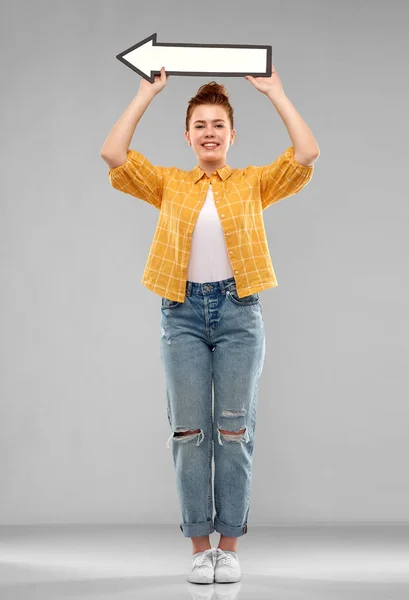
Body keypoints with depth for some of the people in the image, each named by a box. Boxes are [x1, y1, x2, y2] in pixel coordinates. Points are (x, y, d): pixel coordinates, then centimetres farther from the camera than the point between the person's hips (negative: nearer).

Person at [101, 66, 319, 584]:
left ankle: (229, 546, 10)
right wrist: (148, 93, 3)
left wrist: (274, 92, 2)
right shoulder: (168, 184, 10)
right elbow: (113, 153, -1)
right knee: (189, 431, 1)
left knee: (235, 431, 1)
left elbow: (307, 153, -4)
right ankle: (199, 546, 9)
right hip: (183, 312, 1)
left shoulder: (255, 183, 8)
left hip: (238, 311, -1)